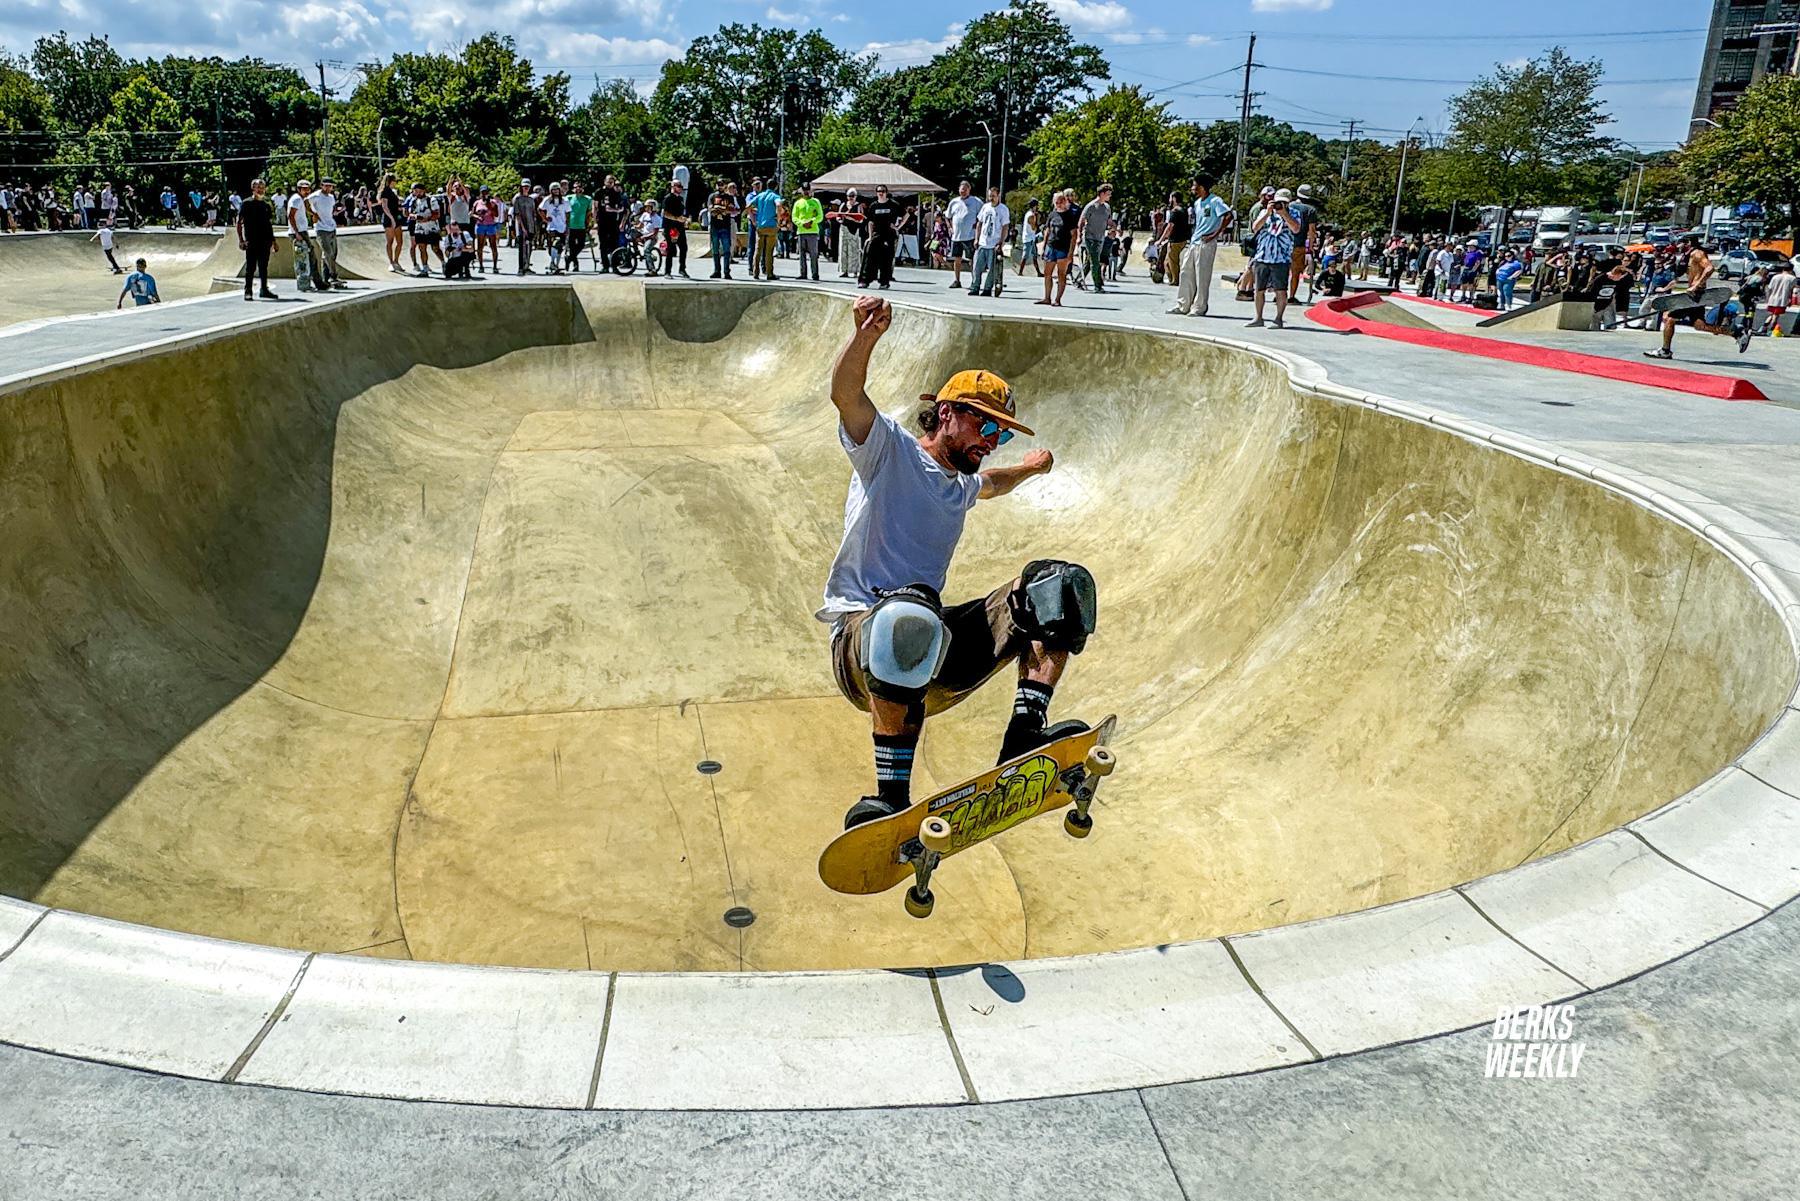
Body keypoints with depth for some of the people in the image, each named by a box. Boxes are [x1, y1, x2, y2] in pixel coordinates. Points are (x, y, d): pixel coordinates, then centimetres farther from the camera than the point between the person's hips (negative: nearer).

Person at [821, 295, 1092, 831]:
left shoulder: (959, 486, 25)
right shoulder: (889, 448, 3)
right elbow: (845, 393, -19)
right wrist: (864, 334, -36)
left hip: (937, 657, 7)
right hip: (861, 637, -7)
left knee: (1058, 584, -4)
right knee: (910, 611, -44)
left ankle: (1026, 732, -22)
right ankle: (891, 797, -38)